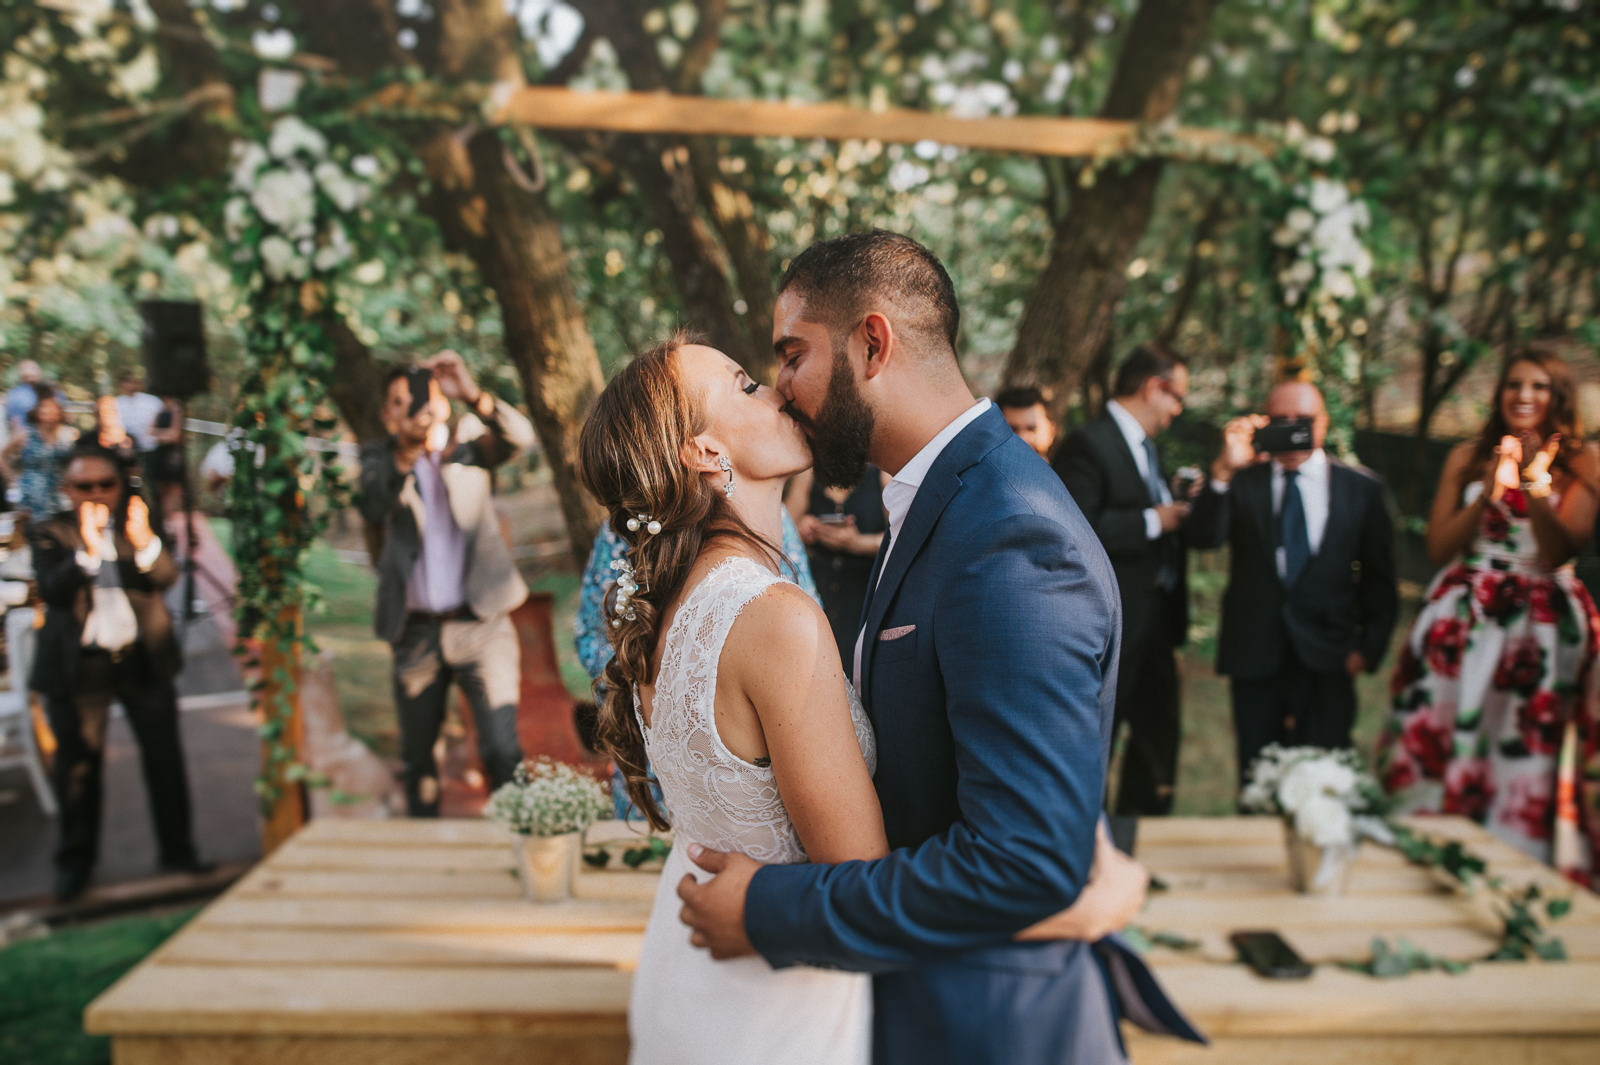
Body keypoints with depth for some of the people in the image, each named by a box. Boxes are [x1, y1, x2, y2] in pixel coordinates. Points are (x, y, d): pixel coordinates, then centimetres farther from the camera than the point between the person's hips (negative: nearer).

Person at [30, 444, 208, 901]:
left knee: (165, 758, 6)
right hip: (78, 666, -1)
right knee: (78, 767, 6)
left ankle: (177, 850, 18)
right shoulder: (49, 534, 0)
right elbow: (51, 590, -16)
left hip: (143, 659, 2)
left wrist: (144, 541, -29)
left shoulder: (137, 525, 5)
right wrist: (87, 551, -32)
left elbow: (166, 578, -9)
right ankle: (75, 863, 21)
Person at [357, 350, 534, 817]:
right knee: (417, 757, 14)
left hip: (479, 622, -2)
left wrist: (473, 395, -35)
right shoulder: (378, 458, 4)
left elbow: (519, 438, -18)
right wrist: (405, 458, -32)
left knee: (503, 749, -10)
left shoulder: (467, 439, 2)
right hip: (416, 632, 2)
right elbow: (373, 511, -16)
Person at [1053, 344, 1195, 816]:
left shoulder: (1144, 445, 16)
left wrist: (1178, 503, 5)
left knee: (1160, 732, 16)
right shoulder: (1088, 444, -15)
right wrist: (1151, 521, -20)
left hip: (1153, 619, 10)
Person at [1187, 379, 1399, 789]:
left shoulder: (1362, 488, 8)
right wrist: (1223, 470, -25)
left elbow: (1380, 581, 11)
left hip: (1327, 661, 0)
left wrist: (1369, 648, 1)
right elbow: (1201, 538, -13)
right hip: (1254, 656, 0)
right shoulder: (1241, 481, 5)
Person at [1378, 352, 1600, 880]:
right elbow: (1438, 548, 1)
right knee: (1441, 744, 0)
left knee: (1525, 756, 0)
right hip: (1462, 622, 2)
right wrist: (1488, 494, -11)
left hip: (1542, 627, -1)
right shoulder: (1467, 458, 7)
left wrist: (1534, 485, -20)